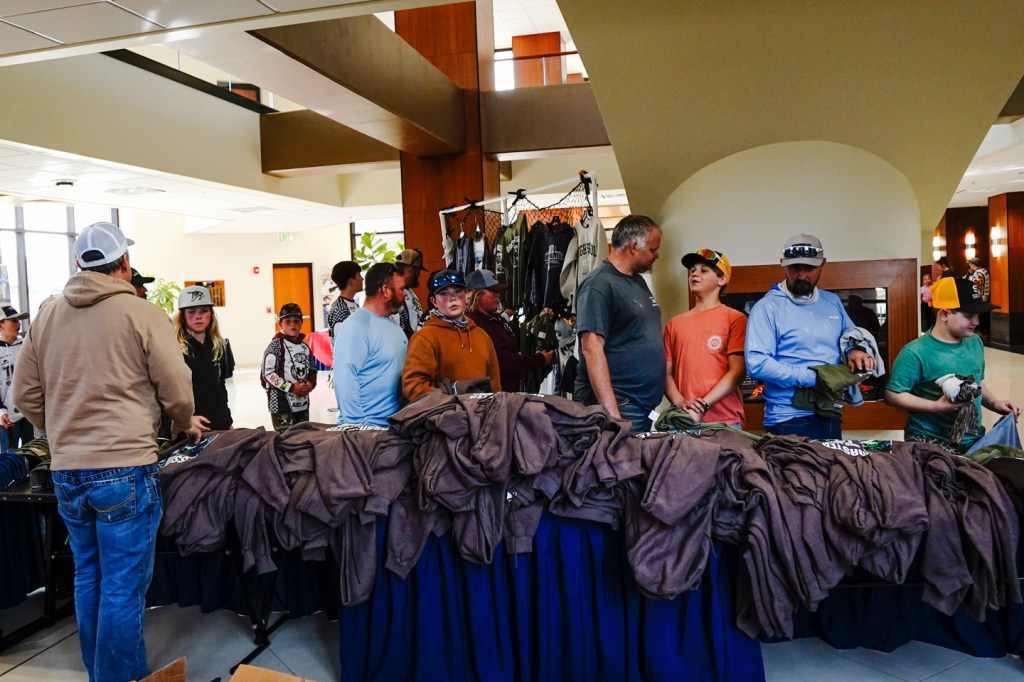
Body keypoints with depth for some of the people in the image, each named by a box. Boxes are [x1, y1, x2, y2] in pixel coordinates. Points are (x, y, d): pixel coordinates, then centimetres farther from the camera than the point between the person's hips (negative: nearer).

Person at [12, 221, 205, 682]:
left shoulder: (47, 313, 6)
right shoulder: (142, 314, -10)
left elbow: (25, 393, 12)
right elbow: (177, 392, -8)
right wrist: (185, 425, 13)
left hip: (66, 471, 6)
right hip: (124, 469, -6)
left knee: (88, 578, 20)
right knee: (123, 587, 3)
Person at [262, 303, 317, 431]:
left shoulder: (305, 347, 10)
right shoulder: (275, 345, -9)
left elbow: (312, 370, 17)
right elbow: (267, 374, -15)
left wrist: (311, 384, -5)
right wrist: (291, 387, -17)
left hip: (303, 403, 7)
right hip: (282, 404, -7)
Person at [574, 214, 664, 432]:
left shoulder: (638, 280, 13)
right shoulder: (599, 285, -14)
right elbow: (592, 349, -22)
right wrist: (611, 413, -27)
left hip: (646, 407, 9)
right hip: (618, 407, -9)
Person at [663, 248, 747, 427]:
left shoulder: (735, 319, 1)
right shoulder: (674, 324, 11)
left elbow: (737, 371, -6)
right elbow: (666, 372, 8)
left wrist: (703, 405, -14)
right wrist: (680, 403, -10)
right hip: (685, 420, 3)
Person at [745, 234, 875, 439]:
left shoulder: (832, 301, 11)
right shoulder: (767, 307, -10)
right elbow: (756, 363, -19)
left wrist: (855, 350, -1)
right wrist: (812, 378, -20)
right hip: (788, 421, -6)